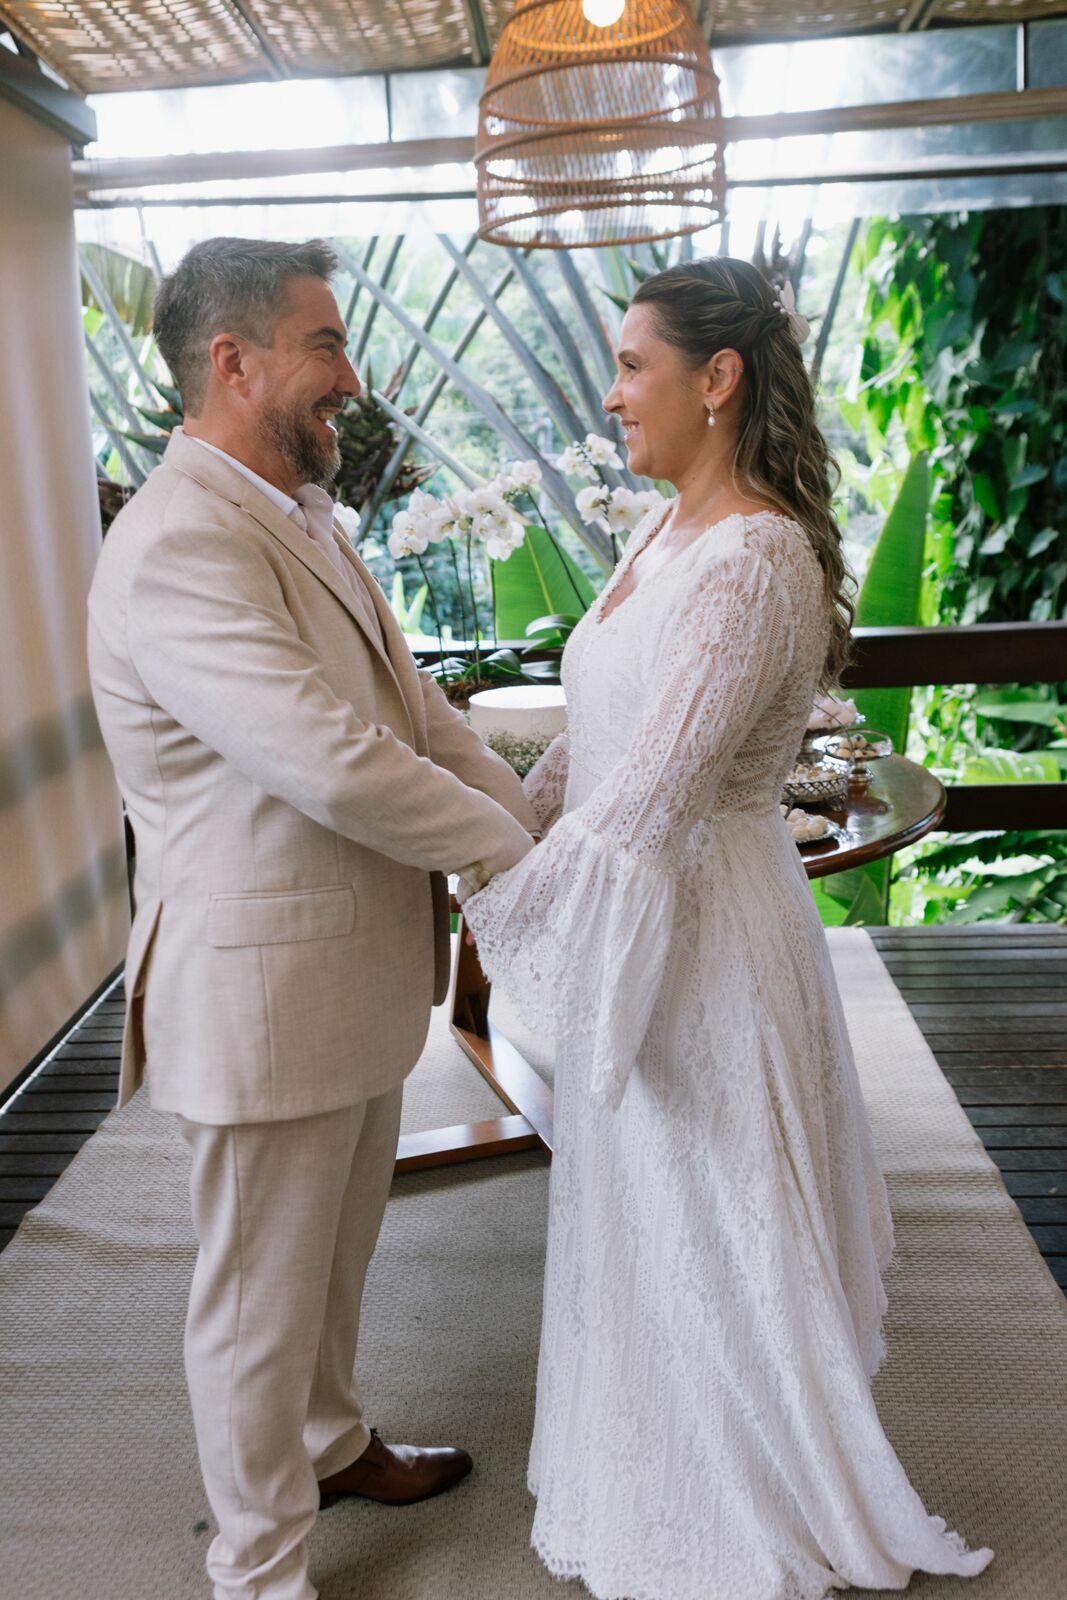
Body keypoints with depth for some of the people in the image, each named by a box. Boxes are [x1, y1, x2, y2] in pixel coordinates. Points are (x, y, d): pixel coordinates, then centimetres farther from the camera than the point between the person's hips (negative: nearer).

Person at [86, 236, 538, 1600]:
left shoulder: (301, 518, 9)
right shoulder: (177, 546, -23)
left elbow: (413, 706, 10)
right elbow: (334, 763, -29)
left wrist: (541, 833, -1)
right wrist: (510, 853, -14)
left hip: (357, 968, 9)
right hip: (264, 988, -9)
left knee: (335, 1252, 27)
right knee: (260, 1294, 11)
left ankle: (330, 1443, 52)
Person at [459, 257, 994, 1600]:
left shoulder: (754, 561, -25)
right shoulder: (669, 530, 5)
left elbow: (650, 797, -27)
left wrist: (506, 903, -15)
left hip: (703, 930, -9)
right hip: (634, 906, 9)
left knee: (708, 1237, 12)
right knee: (651, 1223, 25)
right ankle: (672, 1470, 50)